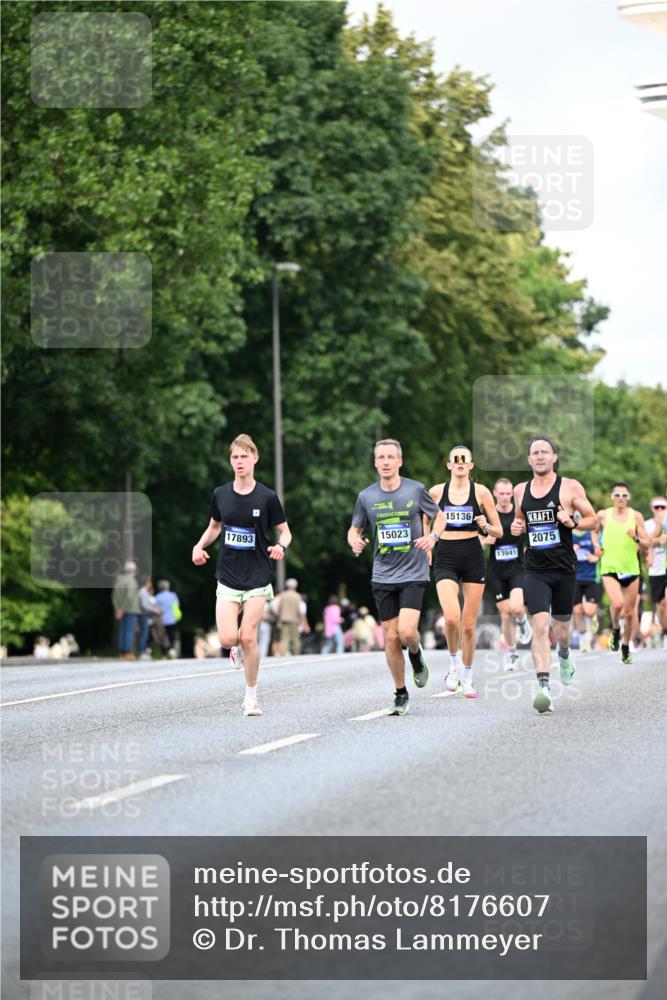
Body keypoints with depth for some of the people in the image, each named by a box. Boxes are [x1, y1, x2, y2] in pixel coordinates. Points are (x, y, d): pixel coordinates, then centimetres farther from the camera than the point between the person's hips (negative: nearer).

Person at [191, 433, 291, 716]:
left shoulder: (267, 497, -6)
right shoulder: (220, 494, 2)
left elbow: (284, 531, 3)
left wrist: (281, 546, -19)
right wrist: (200, 546, 1)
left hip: (257, 578, -2)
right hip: (227, 577, 2)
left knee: (248, 638, -8)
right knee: (227, 639, -11)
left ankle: (251, 696, 8)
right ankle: (238, 647, 27)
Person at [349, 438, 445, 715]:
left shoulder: (416, 490, -3)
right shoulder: (366, 496, 3)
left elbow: (439, 516, 9)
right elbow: (355, 528, 14)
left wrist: (433, 536, -11)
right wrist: (354, 540, -9)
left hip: (413, 573, -2)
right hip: (383, 576, 3)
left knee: (406, 631, -18)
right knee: (391, 637, 2)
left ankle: (416, 655, 17)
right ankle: (400, 694, 16)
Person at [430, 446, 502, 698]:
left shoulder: (481, 492, 2)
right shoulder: (436, 492, 4)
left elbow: (499, 532, 5)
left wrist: (486, 526, -15)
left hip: (473, 558, 0)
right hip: (446, 558, 0)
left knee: (469, 625, 3)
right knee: (452, 618, -21)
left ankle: (467, 677, 21)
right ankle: (454, 663, 5)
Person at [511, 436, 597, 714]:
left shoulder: (570, 487, -4)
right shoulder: (520, 490, 7)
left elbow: (593, 520, 1)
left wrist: (572, 521, -18)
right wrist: (516, 526, 1)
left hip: (564, 568, -1)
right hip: (535, 570, 1)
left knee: (562, 627, 14)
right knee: (540, 626, -16)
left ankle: (564, 656, 50)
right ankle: (543, 686, -22)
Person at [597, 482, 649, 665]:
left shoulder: (636, 516, 0)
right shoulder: (603, 515, -1)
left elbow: (646, 546, 2)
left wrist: (637, 539, -18)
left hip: (631, 569, 2)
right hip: (609, 569, -2)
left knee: (630, 613, 7)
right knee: (617, 604, -25)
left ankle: (626, 647, 27)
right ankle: (615, 629, 6)